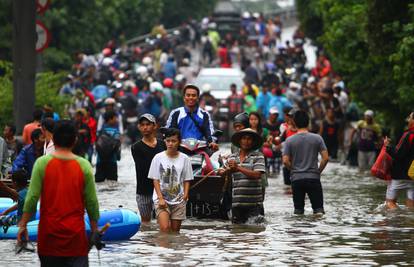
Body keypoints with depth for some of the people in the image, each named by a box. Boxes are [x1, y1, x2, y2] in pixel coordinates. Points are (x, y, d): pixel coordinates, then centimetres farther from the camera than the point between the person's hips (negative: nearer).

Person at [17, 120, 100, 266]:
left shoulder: (42, 163, -6)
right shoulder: (84, 165, -3)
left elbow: (32, 198, -8)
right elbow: (92, 201, -1)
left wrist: (23, 225, 0)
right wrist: (95, 230, 8)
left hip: (49, 234, 0)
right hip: (76, 235, 0)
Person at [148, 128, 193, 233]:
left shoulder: (184, 159, 2)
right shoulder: (158, 158, -2)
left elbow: (186, 180, 5)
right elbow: (155, 180, -2)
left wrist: (185, 195, -10)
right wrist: (160, 198, -11)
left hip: (179, 200, 2)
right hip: (162, 198, -2)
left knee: (175, 231, 7)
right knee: (164, 228, -18)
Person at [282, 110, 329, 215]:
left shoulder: (289, 140, -3)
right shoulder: (317, 138, -3)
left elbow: (285, 161, -7)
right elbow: (326, 158, -6)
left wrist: (293, 169, 11)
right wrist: (318, 171, 8)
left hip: (296, 179, 1)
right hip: (313, 178, -1)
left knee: (298, 210, 10)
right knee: (318, 207, 2)